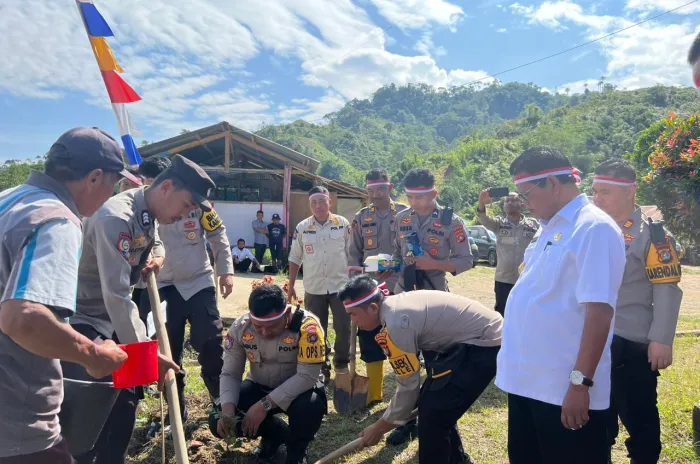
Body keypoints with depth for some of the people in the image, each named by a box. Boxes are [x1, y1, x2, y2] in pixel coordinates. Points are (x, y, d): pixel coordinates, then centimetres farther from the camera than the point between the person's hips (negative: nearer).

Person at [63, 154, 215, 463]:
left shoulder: (150, 215, 1)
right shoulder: (116, 218, -29)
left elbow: (155, 243, 24)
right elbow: (117, 296, -33)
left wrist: (157, 257, -2)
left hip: (112, 318, 9)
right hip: (81, 321, -9)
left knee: (128, 395, 14)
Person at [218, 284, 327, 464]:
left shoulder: (307, 326, -30)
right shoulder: (240, 327, -17)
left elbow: (307, 376, -31)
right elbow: (230, 373, -10)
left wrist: (264, 405, -34)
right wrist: (227, 409, -28)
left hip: (299, 389, -4)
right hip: (259, 388, 4)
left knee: (308, 408, -37)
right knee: (221, 421, -17)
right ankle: (275, 433, 13)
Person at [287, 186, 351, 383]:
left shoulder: (343, 224, -2)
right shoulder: (302, 227, 0)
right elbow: (295, 259, 7)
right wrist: (291, 286, 6)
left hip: (340, 286, -1)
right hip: (313, 289, 1)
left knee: (344, 328, 3)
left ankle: (341, 363, 26)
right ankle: (321, 369, 25)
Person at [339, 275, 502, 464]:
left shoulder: (396, 324, -22)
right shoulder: (397, 304, 6)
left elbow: (409, 385, -14)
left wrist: (380, 427, -1)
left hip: (483, 344, -9)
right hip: (482, 335, 9)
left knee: (432, 413, -7)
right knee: (434, 404, 16)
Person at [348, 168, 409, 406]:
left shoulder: (405, 213, -1)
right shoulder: (361, 217, 7)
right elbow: (354, 253, 9)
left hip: (399, 288, -3)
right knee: (369, 340, 8)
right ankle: (373, 392, 24)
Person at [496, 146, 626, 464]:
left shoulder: (594, 229, -17)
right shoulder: (549, 228, 11)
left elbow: (599, 312, -23)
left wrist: (580, 382, -23)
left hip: (565, 388, -9)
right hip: (526, 380, 9)